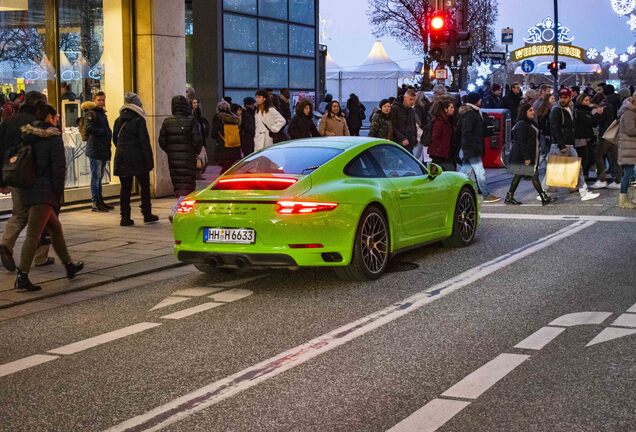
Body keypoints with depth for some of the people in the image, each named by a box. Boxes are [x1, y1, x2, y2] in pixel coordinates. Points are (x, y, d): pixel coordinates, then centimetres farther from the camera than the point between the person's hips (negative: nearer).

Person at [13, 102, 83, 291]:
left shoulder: (26, 135, 13)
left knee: (55, 227, 20)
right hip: (43, 191, -8)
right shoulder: (53, 137, -9)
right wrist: (58, 194, -7)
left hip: (26, 188, 8)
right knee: (33, 234, -9)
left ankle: (69, 265, 31)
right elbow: (59, 167, -13)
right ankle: (22, 276, -12)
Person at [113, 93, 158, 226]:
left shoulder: (119, 120, 8)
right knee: (144, 185, 9)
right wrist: (149, 160, -9)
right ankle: (147, 214, 11)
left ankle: (125, 217, 4)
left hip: (121, 158, 5)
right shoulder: (139, 120, -9)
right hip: (137, 158, -5)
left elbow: (115, 139, 14)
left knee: (125, 187, 6)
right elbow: (144, 141, -11)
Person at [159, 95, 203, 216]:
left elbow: (162, 141, 4)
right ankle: (176, 210, -17)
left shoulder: (167, 122, 1)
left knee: (177, 184, 15)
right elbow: (197, 140, -11)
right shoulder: (191, 121, -10)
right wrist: (196, 152, 6)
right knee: (187, 185, -2)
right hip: (188, 159, -4)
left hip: (173, 159, 4)